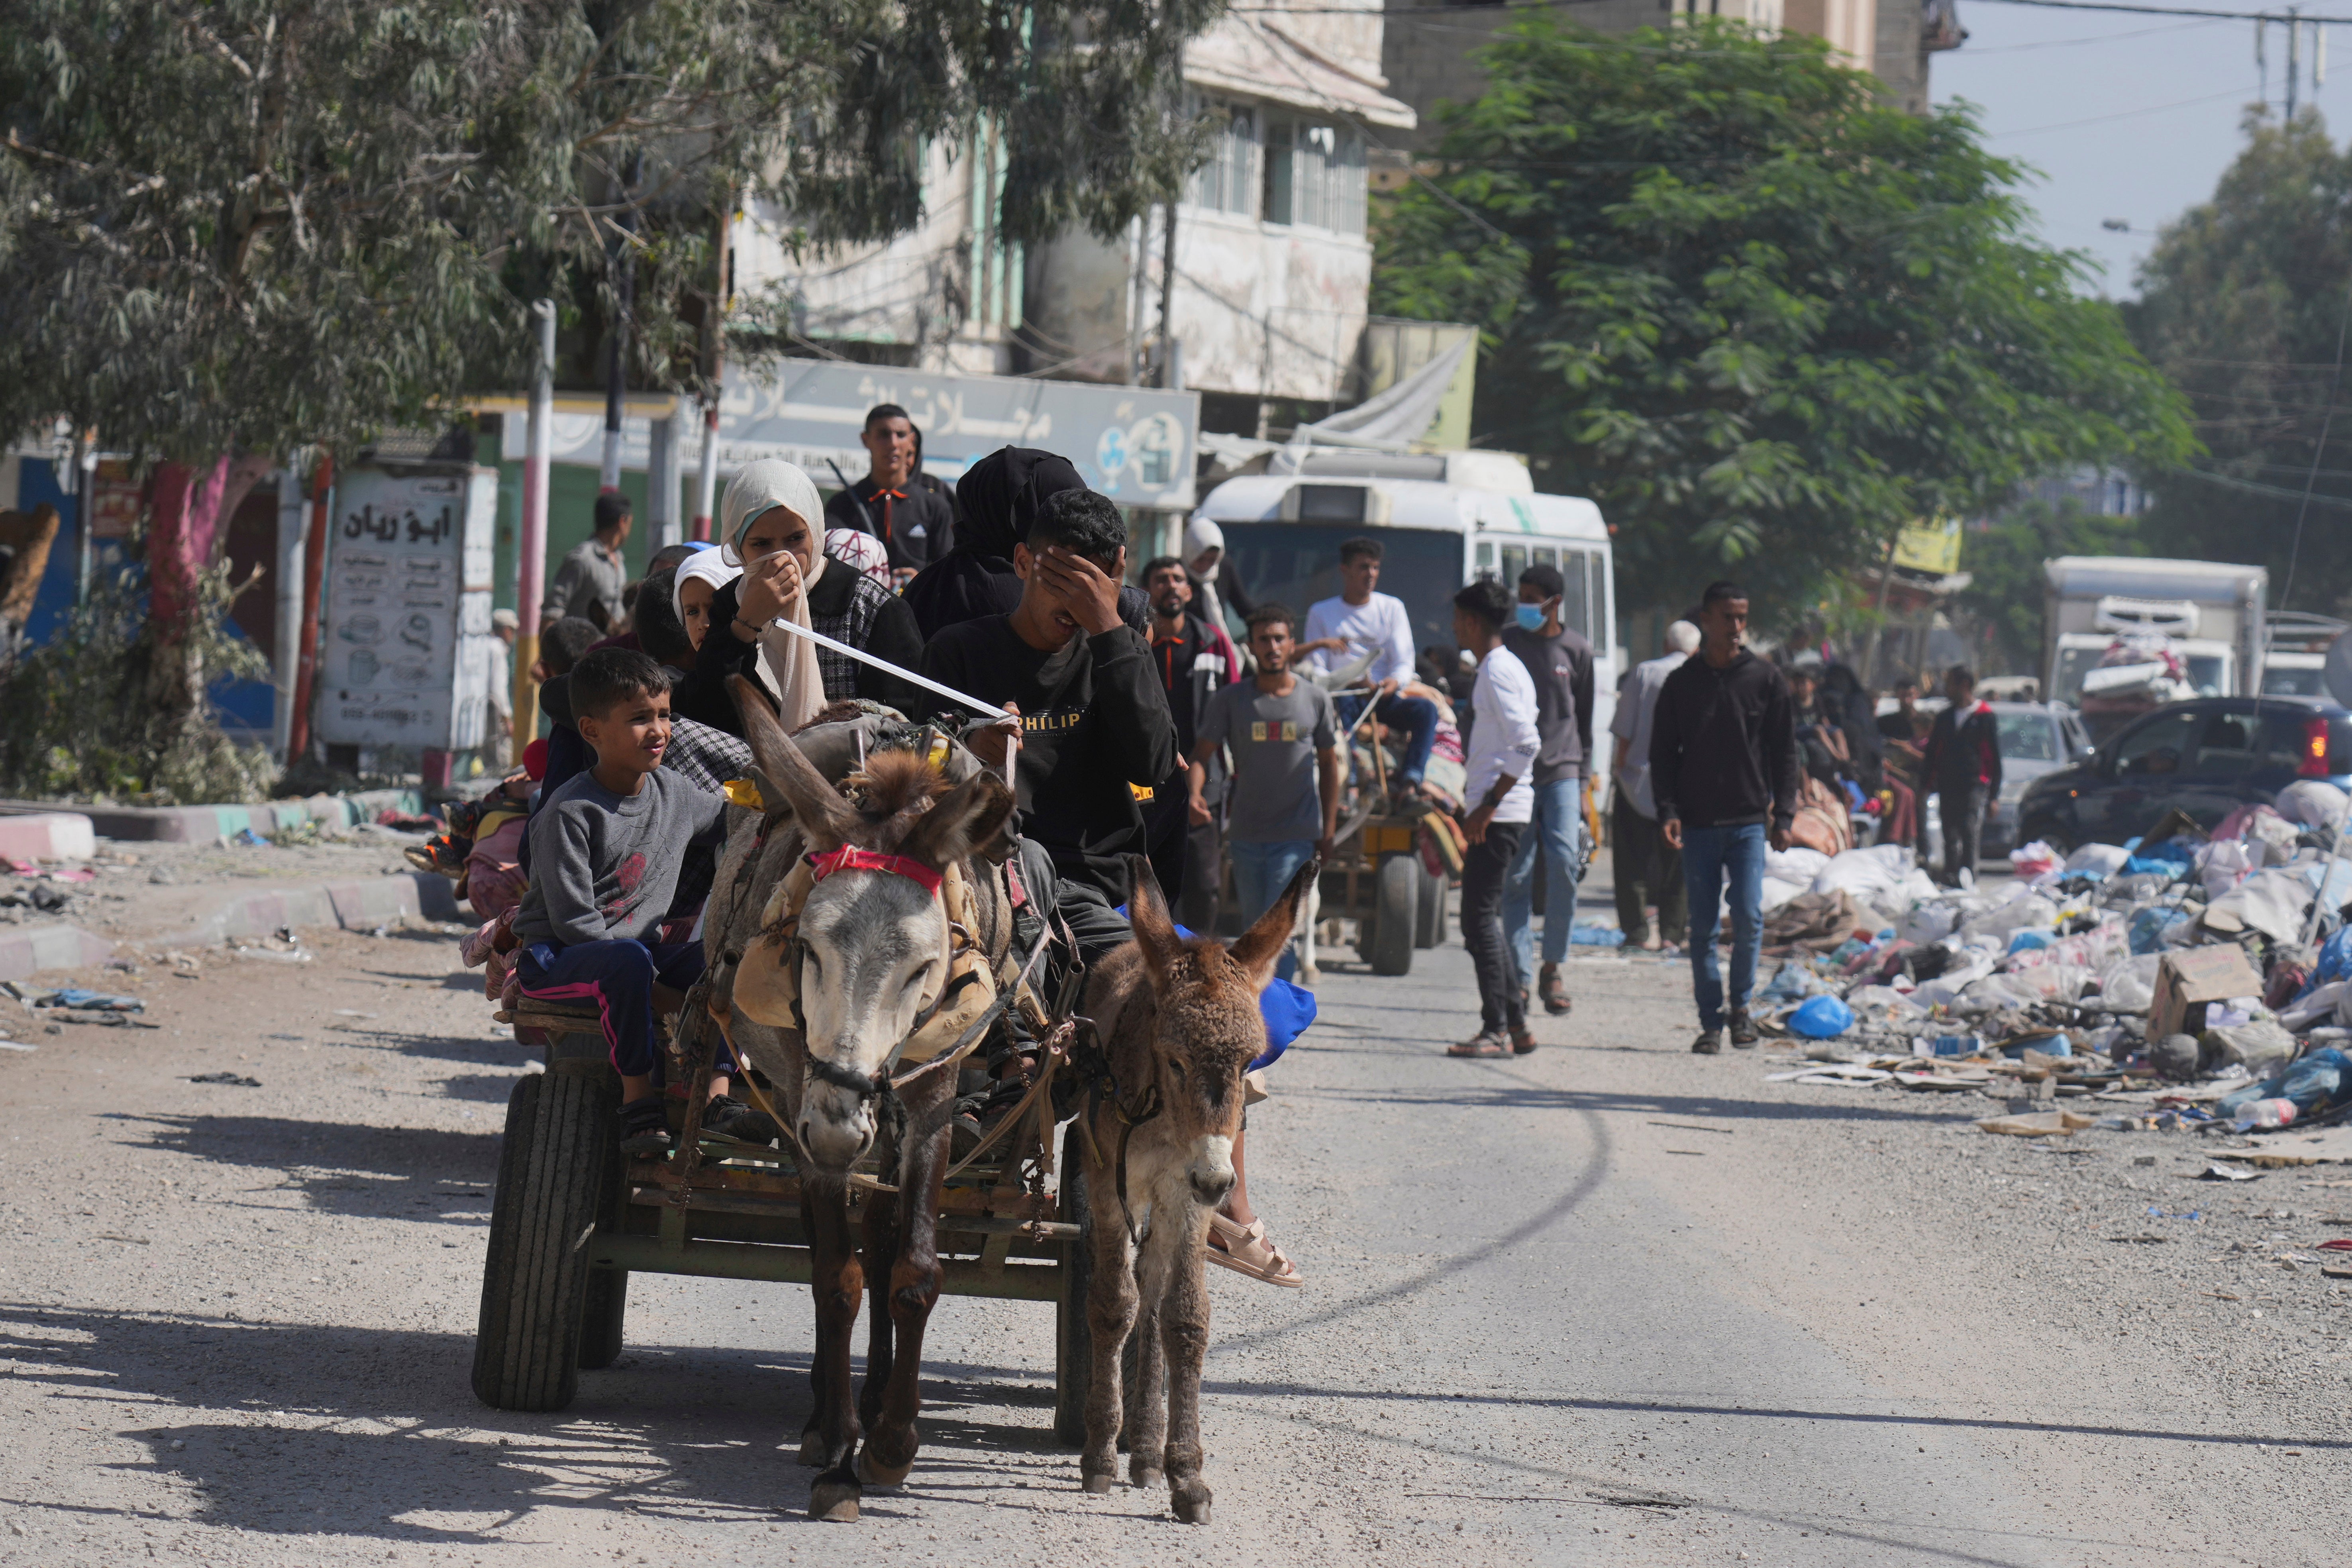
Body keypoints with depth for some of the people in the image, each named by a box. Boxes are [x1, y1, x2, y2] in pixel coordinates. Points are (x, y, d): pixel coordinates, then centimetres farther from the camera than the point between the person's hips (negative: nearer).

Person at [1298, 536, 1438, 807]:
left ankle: (1409, 784, -46)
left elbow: (1405, 663, 7)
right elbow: (1316, 668, 5)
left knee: (1426, 710, -30)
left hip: (1384, 699, 2)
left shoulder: (1392, 608, 16)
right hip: (1343, 698, -2)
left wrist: (1393, 682, -17)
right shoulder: (1321, 613, 13)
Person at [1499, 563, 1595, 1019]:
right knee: (1517, 875, -2)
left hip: (1562, 772, 0)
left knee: (1564, 863, -13)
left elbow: (1585, 719, 12)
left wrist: (1584, 780, 8)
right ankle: (1520, 977, 1)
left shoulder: (1578, 651, 7)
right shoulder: (1507, 643, 6)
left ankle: (1553, 967, 1)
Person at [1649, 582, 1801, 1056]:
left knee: (1748, 917, -10)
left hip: (1749, 822, -1)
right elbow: (1663, 753, 8)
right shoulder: (1681, 684, 6)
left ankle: (1741, 1005, 10)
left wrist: (1783, 814, -2)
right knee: (1703, 927, 1)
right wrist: (1668, 810, -6)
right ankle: (1711, 1021, 8)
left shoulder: (1766, 680, 5)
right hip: (1697, 824, 1)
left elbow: (1785, 753, 7)